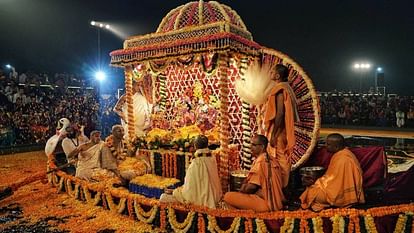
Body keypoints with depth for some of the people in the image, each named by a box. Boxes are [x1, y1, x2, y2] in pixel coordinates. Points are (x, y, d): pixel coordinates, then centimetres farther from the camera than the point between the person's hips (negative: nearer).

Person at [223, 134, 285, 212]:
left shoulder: (260, 161, -17)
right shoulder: (271, 159, 10)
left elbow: (252, 186, -18)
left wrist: (242, 190, 2)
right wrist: (245, 186, 12)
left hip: (266, 202, -10)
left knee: (228, 196, -13)